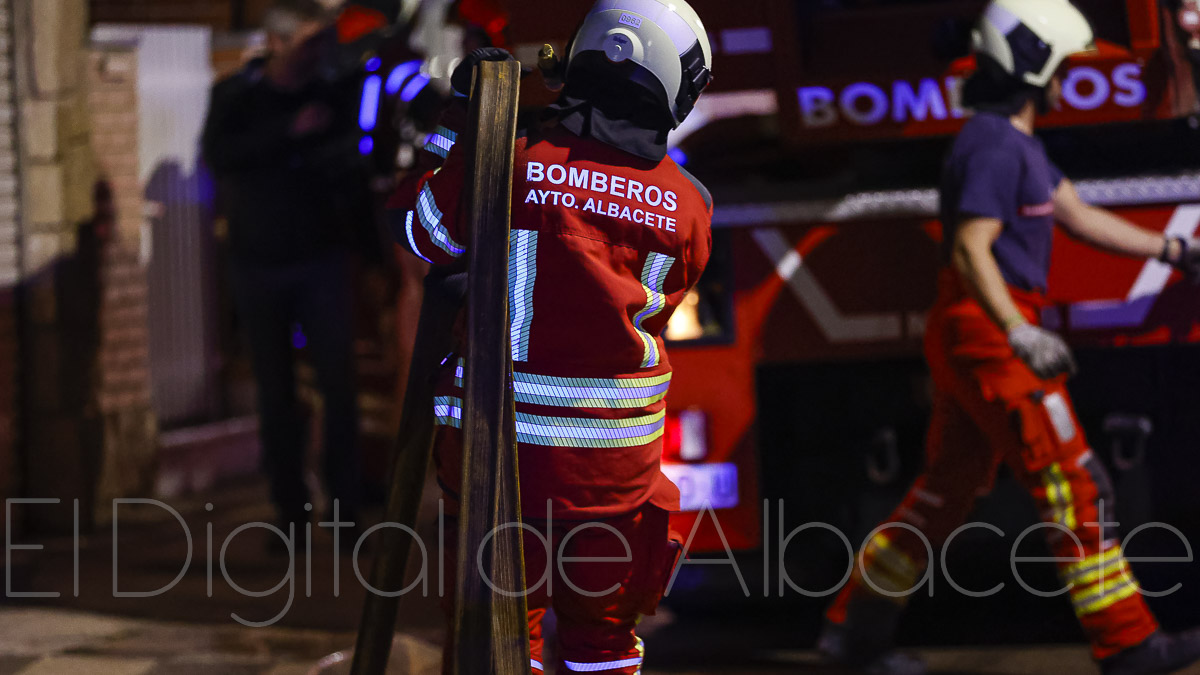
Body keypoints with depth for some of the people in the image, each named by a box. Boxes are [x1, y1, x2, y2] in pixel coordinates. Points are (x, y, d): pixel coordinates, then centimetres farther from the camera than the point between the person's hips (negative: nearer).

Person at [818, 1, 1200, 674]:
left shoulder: (1017, 140, 17)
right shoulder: (995, 146, -16)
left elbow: (1080, 216, 22)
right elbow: (971, 250, -24)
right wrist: (1020, 334, -32)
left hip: (999, 332, 11)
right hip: (986, 332, -11)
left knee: (949, 491, 14)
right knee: (1073, 484, -9)